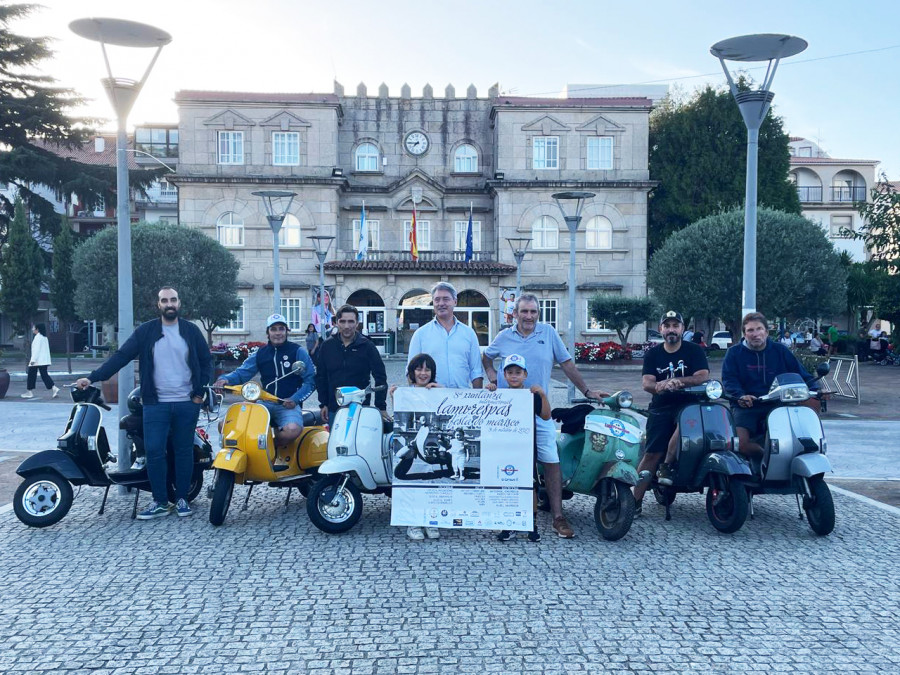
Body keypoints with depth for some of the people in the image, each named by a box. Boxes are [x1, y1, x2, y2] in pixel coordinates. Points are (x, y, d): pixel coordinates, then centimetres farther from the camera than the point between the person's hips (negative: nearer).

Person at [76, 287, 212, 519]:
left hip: (187, 404, 0)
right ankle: (160, 502, 7)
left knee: (184, 451, 7)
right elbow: (121, 356, -2)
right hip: (156, 404, 0)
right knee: (154, 451, -5)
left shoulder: (191, 331, 5)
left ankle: (182, 499, 18)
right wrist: (93, 377, -12)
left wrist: (201, 392, -1)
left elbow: (206, 361, 9)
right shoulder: (146, 331, 3)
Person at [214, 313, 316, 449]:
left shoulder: (298, 351, 1)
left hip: (288, 404, -3)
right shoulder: (260, 353, 14)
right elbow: (242, 373, 10)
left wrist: (295, 399, -15)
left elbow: (310, 380, -2)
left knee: (292, 430, -37)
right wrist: (226, 379, -12)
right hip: (265, 403, 4)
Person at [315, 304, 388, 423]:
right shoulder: (327, 346, 8)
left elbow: (380, 376, 1)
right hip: (334, 409, 3)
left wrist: (381, 407, -4)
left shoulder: (366, 346, 0)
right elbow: (321, 377, 15)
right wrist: (323, 404, 9)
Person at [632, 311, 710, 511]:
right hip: (660, 407, 1)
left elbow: (703, 376, -11)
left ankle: (666, 466, -16)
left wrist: (678, 380, -26)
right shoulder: (653, 354, 10)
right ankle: (636, 500, -2)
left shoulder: (694, 350, 5)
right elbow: (645, 383, -3)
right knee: (651, 453, -7)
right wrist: (660, 386, -26)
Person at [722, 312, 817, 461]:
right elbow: (728, 379, -2)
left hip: (777, 405, 2)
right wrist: (741, 395, -22)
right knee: (740, 443, -28)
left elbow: (801, 374, 11)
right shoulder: (734, 353, 9)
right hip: (746, 406, -2)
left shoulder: (780, 351, 15)